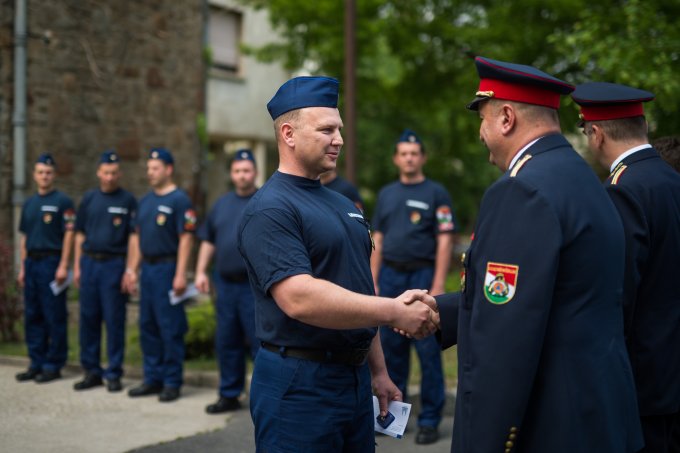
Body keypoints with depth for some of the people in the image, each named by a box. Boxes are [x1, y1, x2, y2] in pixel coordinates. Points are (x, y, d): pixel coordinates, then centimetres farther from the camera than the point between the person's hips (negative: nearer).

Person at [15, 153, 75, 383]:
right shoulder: (29, 204, 16)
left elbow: (69, 234, -9)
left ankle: (53, 365, 3)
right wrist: (22, 267, 14)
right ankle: (36, 363, 16)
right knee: (32, 316, 9)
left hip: (52, 263, -7)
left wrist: (63, 266, -16)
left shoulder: (63, 201, -4)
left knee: (54, 318, -3)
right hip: (32, 263, 7)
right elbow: (24, 237, 19)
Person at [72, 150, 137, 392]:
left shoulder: (128, 200, -1)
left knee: (114, 321, -1)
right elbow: (80, 234, 14)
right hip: (89, 263, 4)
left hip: (114, 264, -4)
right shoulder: (89, 199, 11)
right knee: (88, 318, 7)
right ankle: (92, 371, 16)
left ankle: (114, 374, 7)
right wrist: (77, 266, 7)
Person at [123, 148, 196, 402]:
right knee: (148, 326, 11)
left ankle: (172, 382, 4)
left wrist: (180, 274, -19)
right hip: (147, 268, 8)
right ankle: (153, 379, 20)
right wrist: (131, 269, 13)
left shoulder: (179, 200, -8)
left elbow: (186, 238, -14)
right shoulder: (145, 201, 16)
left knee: (170, 328, -3)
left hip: (167, 267, -8)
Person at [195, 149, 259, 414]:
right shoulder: (222, 204, 15)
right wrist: (201, 271, 11)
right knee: (226, 342, 11)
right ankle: (229, 395, 22)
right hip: (225, 283, 6)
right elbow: (208, 241, 19)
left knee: (261, 342, -4)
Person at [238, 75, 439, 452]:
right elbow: (299, 299, -27)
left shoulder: (343, 205, 14)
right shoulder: (270, 209, -14)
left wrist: (378, 371, 18)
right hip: (298, 387, -8)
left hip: (355, 378, 8)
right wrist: (394, 312, -24)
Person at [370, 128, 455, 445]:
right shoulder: (386, 194, 14)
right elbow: (378, 240, 16)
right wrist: (373, 281, 9)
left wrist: (438, 285, -13)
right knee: (391, 347, 9)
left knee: (428, 350, -4)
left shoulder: (436, 193, 0)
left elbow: (444, 240, -6)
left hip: (422, 276, -4)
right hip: (390, 276, 5)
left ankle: (430, 420, 3)